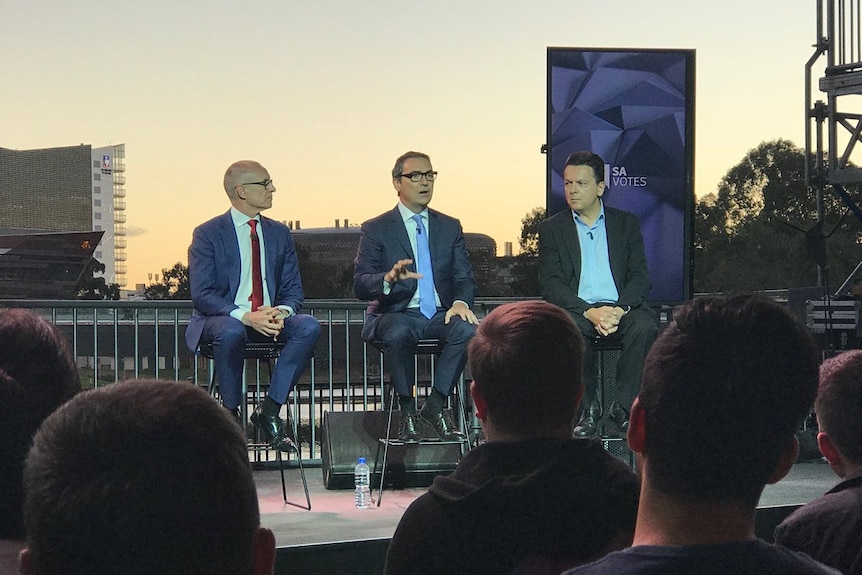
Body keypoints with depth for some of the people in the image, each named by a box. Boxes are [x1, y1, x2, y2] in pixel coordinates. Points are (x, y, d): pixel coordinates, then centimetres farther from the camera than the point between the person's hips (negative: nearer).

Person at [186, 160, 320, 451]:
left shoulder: (279, 233, 13)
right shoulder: (208, 234, -2)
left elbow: (293, 289, 11)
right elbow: (201, 294, -11)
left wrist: (282, 312, -14)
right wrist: (245, 316, -27)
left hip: (270, 320, 4)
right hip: (221, 319, -4)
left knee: (309, 326, -26)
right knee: (231, 331, -39)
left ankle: (269, 410, -21)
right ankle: (230, 414, -20)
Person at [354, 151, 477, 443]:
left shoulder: (450, 227, 17)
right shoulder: (375, 229, 5)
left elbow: (464, 278, 11)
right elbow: (360, 285, -5)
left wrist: (461, 302, -14)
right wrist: (389, 279, -28)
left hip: (440, 314, 3)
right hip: (396, 314, -3)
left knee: (468, 329, -31)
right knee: (397, 334, -38)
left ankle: (435, 406, -19)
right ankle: (407, 412, -21)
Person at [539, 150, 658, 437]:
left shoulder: (627, 223, 13)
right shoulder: (551, 228, 10)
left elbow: (640, 277, 5)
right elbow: (551, 284, -1)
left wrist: (619, 309, -17)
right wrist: (589, 312, -19)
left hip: (620, 309, 1)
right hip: (577, 310, -1)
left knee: (645, 325, -33)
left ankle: (625, 408, -20)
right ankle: (589, 408, -19)